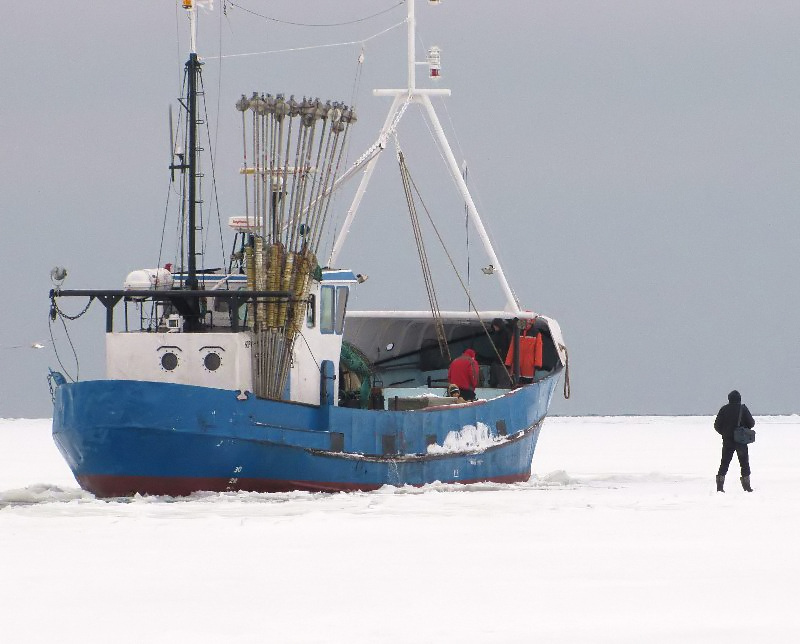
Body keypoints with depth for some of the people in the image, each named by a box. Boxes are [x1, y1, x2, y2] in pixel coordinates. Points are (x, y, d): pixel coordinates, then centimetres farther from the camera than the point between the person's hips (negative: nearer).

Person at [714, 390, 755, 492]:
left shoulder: (724, 409, 0)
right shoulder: (743, 409, -5)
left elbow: (717, 425, 1)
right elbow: (751, 423, -4)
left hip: (727, 441, 2)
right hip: (741, 440, -2)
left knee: (724, 463, 7)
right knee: (744, 463, 7)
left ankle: (720, 486, 0)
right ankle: (746, 486, 5)